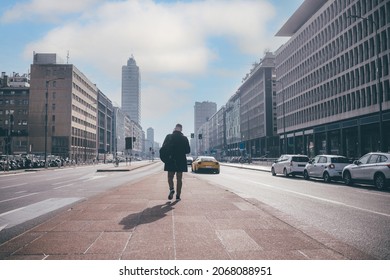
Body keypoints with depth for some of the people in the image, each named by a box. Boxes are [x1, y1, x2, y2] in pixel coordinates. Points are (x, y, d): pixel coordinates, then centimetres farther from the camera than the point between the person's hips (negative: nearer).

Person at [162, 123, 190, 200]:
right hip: (181, 161, 1)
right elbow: (188, 150, -1)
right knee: (179, 179, 8)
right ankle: (178, 195, 7)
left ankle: (171, 189, -15)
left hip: (170, 160, 0)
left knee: (170, 177, 11)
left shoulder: (169, 137, -5)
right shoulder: (184, 138, -4)